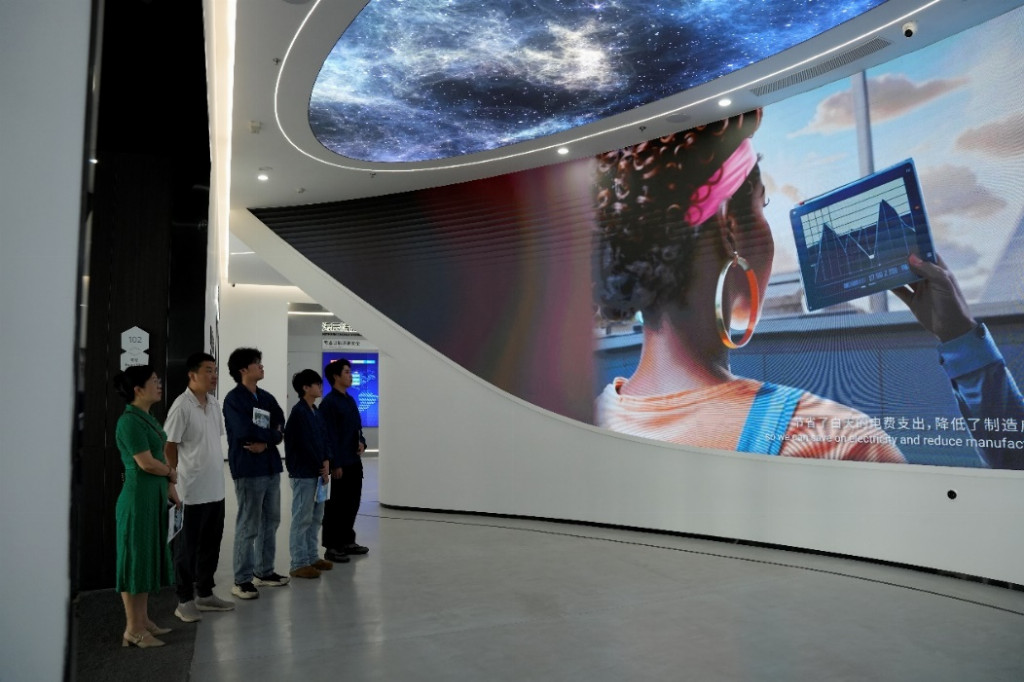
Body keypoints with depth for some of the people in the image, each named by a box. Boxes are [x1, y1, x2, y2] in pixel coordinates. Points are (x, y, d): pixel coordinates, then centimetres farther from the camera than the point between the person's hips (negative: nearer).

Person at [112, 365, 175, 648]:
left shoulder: (147, 418, 12)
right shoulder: (129, 421, -16)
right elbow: (146, 462, -20)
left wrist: (169, 483, 5)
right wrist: (171, 472, -3)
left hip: (155, 497, 9)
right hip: (138, 497, -9)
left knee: (148, 557, 15)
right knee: (135, 559, 0)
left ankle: (143, 620, 26)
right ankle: (132, 630, 9)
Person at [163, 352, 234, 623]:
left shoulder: (214, 403, 8)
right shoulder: (182, 406, -15)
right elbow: (169, 447, -13)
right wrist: (177, 480, -8)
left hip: (215, 489, 8)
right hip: (192, 491, -8)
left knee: (211, 544, 16)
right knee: (187, 547, 6)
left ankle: (205, 594, 30)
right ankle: (185, 600, 18)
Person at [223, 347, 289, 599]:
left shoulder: (267, 398, 13)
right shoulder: (233, 399, -7)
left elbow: (280, 429, 6)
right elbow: (246, 430, -19)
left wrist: (265, 442, -13)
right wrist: (270, 434, -4)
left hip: (271, 467, 7)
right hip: (248, 470, -7)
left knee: (270, 522, 13)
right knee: (248, 526, -2)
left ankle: (264, 571, 25)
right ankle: (242, 580, 7)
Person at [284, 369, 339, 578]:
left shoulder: (316, 411, 12)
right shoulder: (299, 412, -14)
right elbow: (306, 444, -17)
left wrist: (326, 463, -3)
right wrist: (321, 468, -9)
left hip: (317, 472, 9)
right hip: (303, 473, -9)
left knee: (316, 516, 15)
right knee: (302, 518, -2)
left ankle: (312, 557, 25)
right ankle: (299, 564, 6)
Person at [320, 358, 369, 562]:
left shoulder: (350, 400, 14)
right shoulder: (329, 402, -12)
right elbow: (329, 436, -16)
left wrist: (362, 442, 1)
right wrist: (335, 464, -19)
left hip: (355, 461, 9)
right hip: (340, 463, -9)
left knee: (352, 503, 15)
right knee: (336, 505, -1)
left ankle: (347, 541, 26)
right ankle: (331, 546, 8)